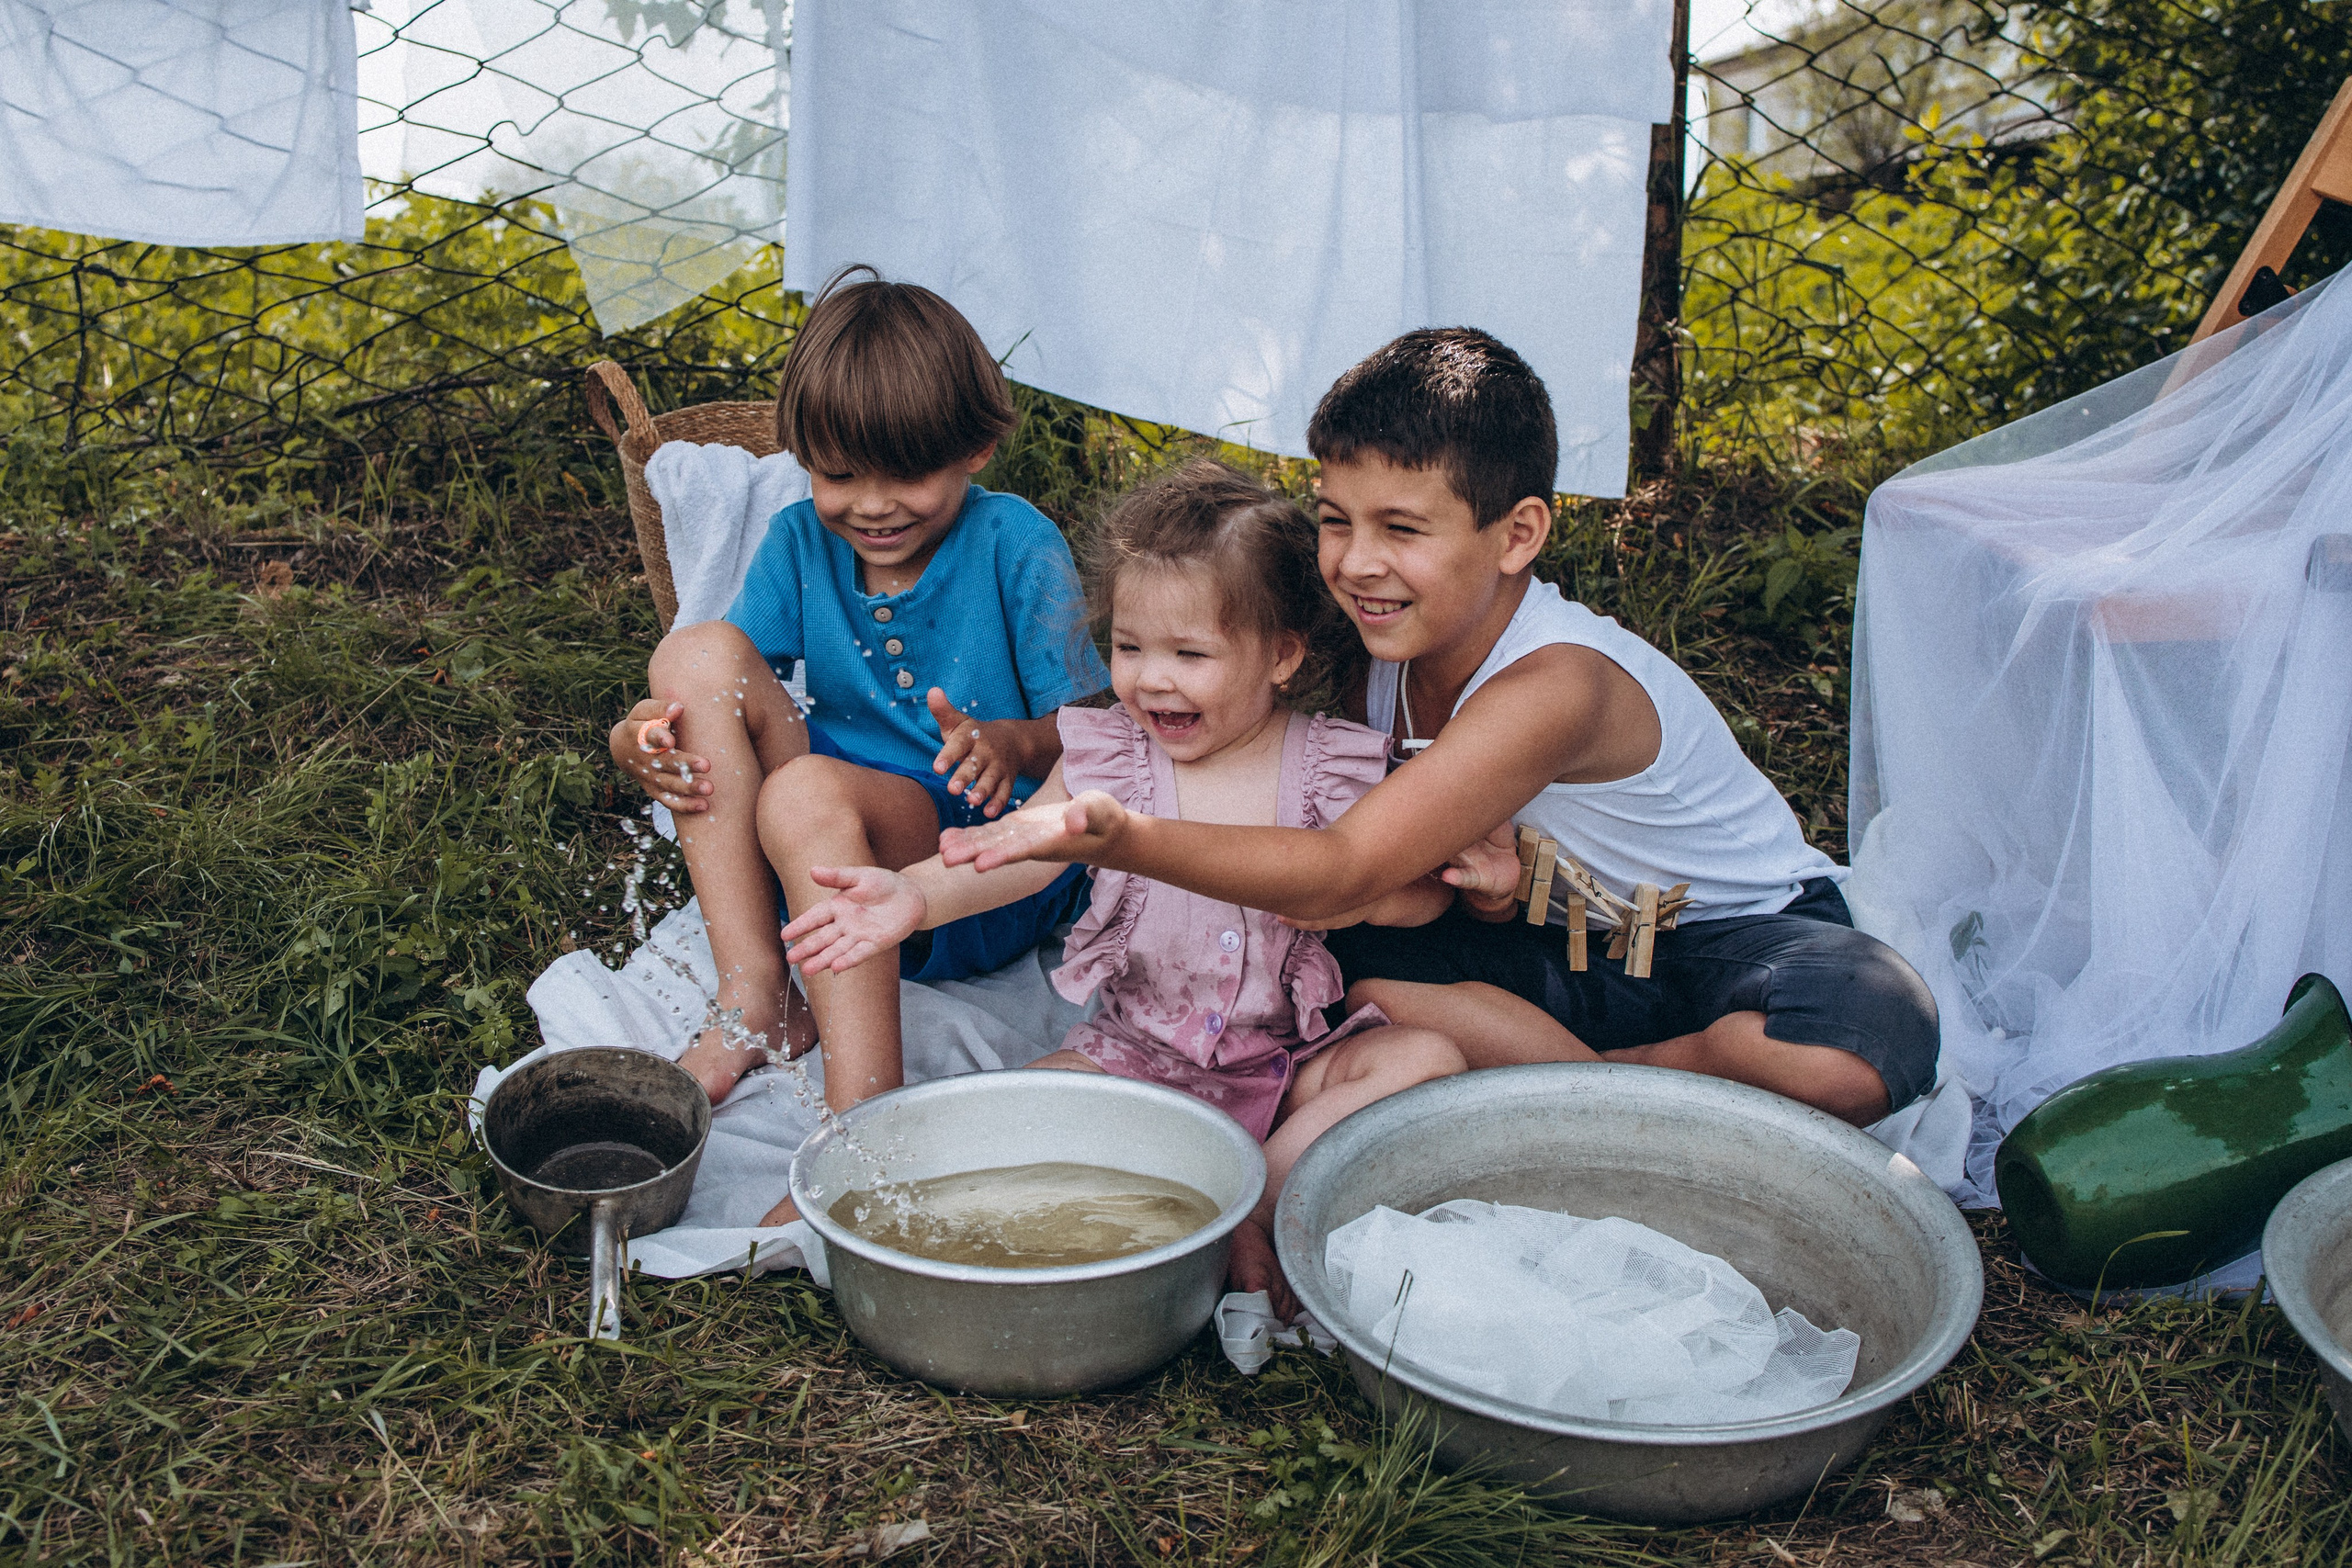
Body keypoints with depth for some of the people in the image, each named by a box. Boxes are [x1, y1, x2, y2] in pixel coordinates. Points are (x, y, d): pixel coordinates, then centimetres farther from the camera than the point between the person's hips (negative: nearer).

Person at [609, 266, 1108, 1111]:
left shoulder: (1016, 547, -8)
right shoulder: (799, 543, 4)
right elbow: (717, 694, 3)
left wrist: (1014, 743, -34)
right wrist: (643, 738, -21)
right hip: (834, 861, 5)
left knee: (809, 793, -35)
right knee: (696, 652, -15)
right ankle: (753, 997, -18)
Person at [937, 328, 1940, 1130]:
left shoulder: (1555, 685, -33)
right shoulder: (1375, 651, -12)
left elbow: (1340, 872, -41)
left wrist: (1121, 836, -55)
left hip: (1738, 937, -4)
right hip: (1573, 947, 4)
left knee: (1861, 1051, -37)